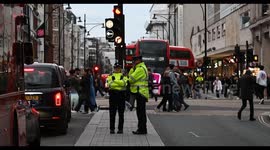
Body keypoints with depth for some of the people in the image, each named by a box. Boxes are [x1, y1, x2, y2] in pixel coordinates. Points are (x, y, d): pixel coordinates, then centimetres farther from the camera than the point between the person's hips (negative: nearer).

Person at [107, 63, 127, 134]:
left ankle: (120, 128, 8)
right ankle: (111, 128, 7)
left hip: (121, 95, -1)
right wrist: (119, 82, -16)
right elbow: (109, 84, -7)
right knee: (112, 113, 2)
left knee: (121, 113, 3)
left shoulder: (123, 75, 9)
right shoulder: (110, 75, 11)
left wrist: (115, 80, -17)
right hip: (113, 94, 1)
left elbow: (124, 83, -12)